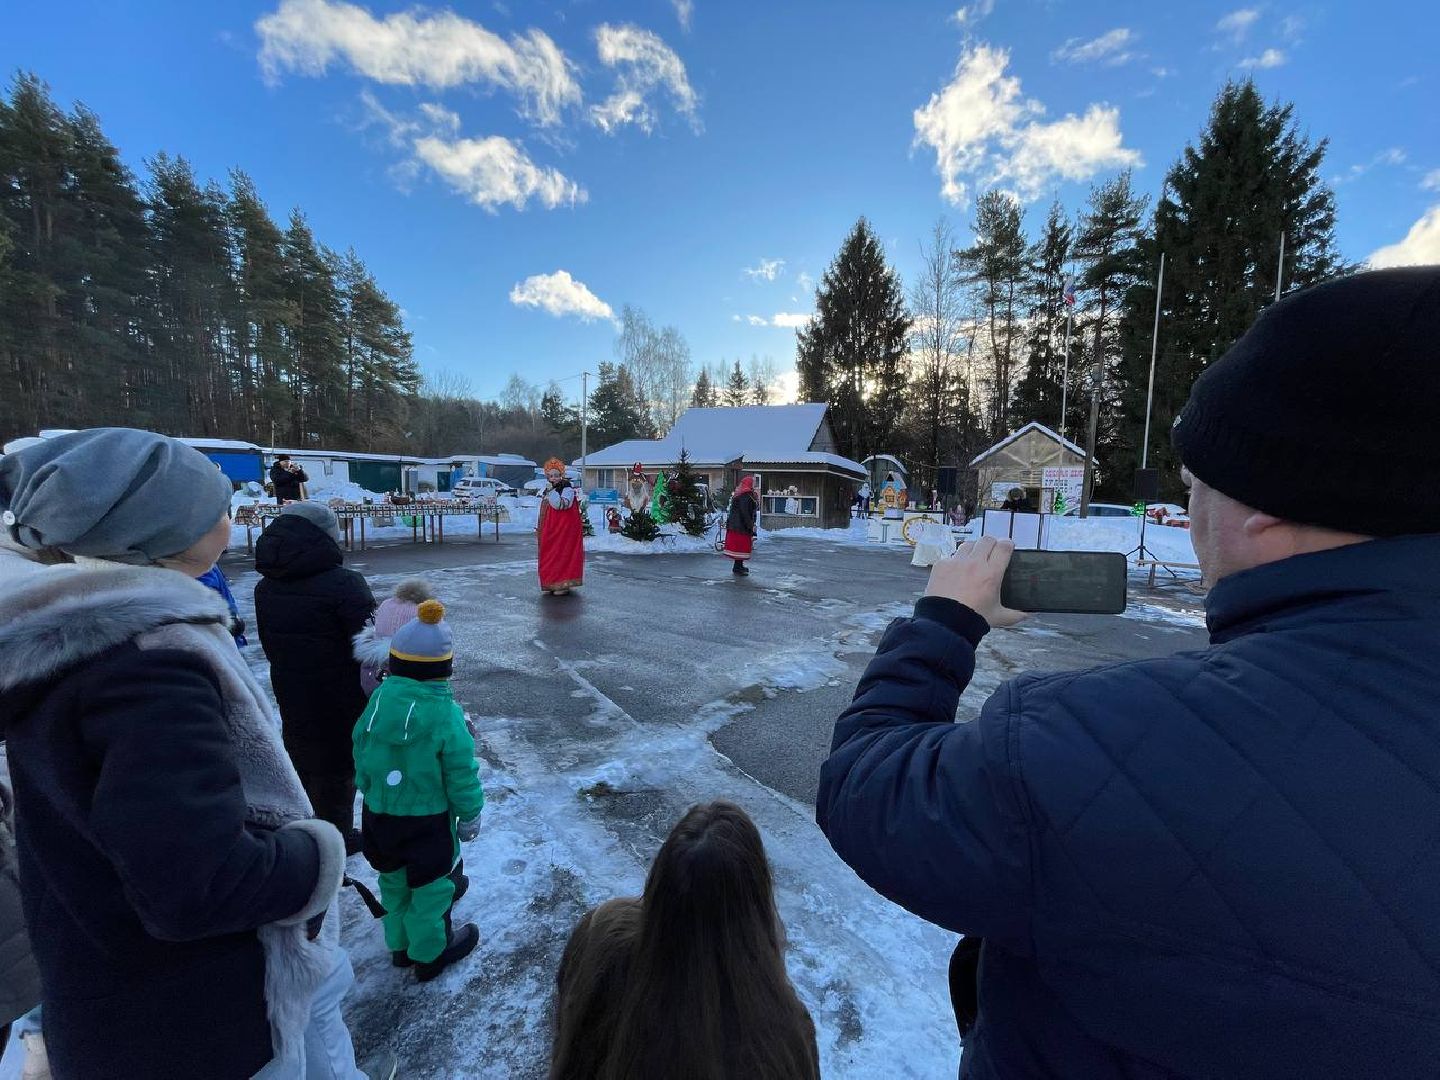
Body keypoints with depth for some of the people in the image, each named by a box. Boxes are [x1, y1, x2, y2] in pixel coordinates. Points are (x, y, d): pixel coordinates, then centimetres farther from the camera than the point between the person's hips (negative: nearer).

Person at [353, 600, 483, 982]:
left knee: (394, 881, 26)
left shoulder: (378, 699, -12)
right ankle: (429, 954, 35)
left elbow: (360, 753, 2)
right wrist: (470, 815, -1)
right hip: (428, 821, -5)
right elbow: (461, 775, -18)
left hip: (378, 816, 5)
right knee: (430, 887, 16)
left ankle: (400, 943, 46)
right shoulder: (445, 714, -26)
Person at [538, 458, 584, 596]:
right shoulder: (548, 490, 16)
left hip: (564, 530, -8)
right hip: (549, 532, 8)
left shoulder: (568, 489, -9)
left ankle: (564, 584, 3)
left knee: (563, 555, -5)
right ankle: (550, 584, 18)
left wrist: (551, 490, -21)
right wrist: (538, 528, 20)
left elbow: (560, 504, -27)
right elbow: (542, 512, 22)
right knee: (548, 556, 9)